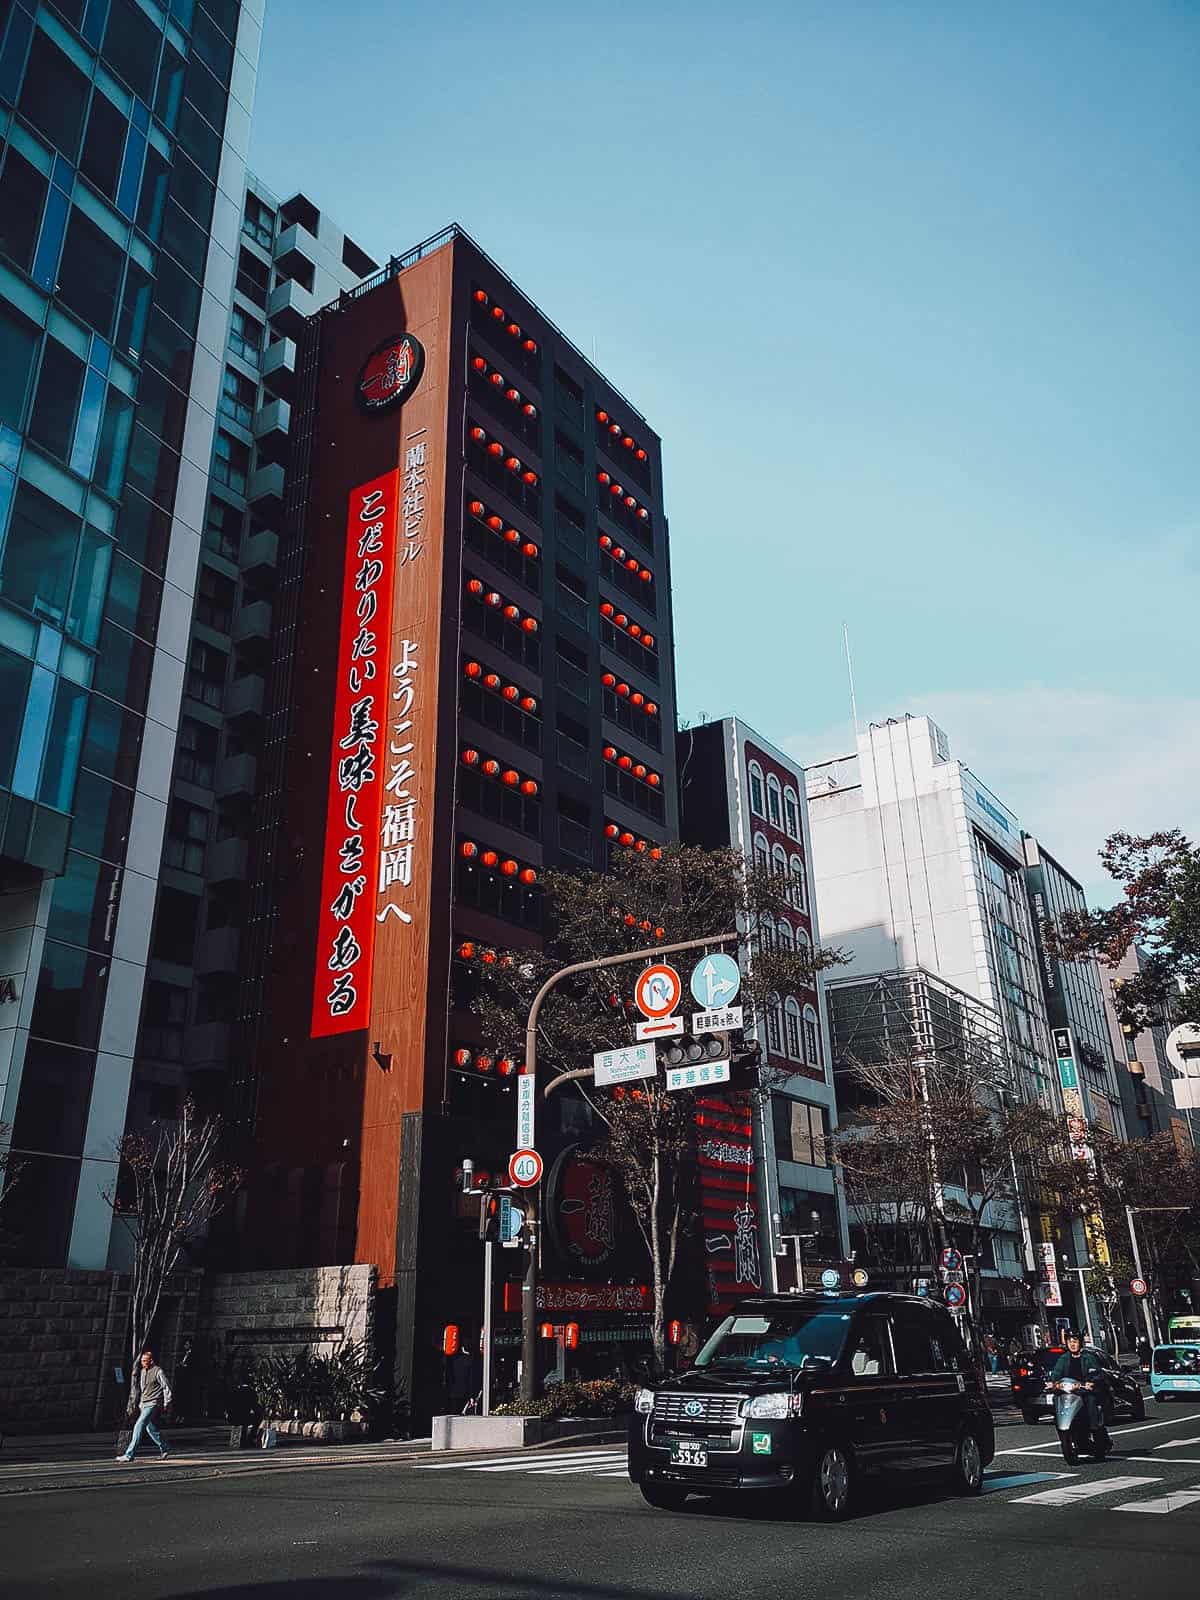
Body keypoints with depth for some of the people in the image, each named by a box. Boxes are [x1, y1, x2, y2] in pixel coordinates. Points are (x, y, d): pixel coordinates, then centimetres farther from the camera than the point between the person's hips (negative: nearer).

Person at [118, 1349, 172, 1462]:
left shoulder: (158, 1371, -11)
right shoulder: (141, 1371, 10)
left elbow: (167, 1387, -9)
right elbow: (136, 1388, 20)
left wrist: (166, 1403, -11)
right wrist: (132, 1403, 15)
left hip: (152, 1404, -8)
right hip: (143, 1404, 8)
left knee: (139, 1426, -15)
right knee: (150, 1427, 14)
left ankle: (129, 1455, -11)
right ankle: (164, 1449, 28)